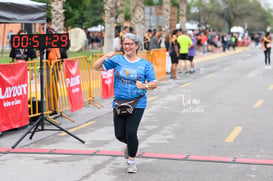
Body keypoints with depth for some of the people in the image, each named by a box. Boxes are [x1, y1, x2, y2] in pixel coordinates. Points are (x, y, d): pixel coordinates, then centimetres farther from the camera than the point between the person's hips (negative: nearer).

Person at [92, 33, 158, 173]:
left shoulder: (145, 64, 3)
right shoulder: (117, 60, 3)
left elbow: (154, 84, 1)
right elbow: (96, 67, 0)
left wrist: (145, 86, -19)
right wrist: (105, 57, -17)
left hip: (137, 104, -2)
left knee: (131, 133, -12)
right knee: (120, 135, 6)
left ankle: (132, 162, 10)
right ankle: (130, 145, 43)